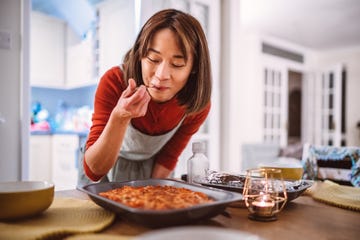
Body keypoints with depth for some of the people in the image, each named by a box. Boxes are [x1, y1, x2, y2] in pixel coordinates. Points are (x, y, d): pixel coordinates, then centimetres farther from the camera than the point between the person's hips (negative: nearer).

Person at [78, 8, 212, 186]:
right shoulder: (114, 82, -30)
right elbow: (94, 170, -32)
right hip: (105, 166, -1)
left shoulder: (198, 104, -24)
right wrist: (119, 117, -45)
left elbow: (168, 157, -9)